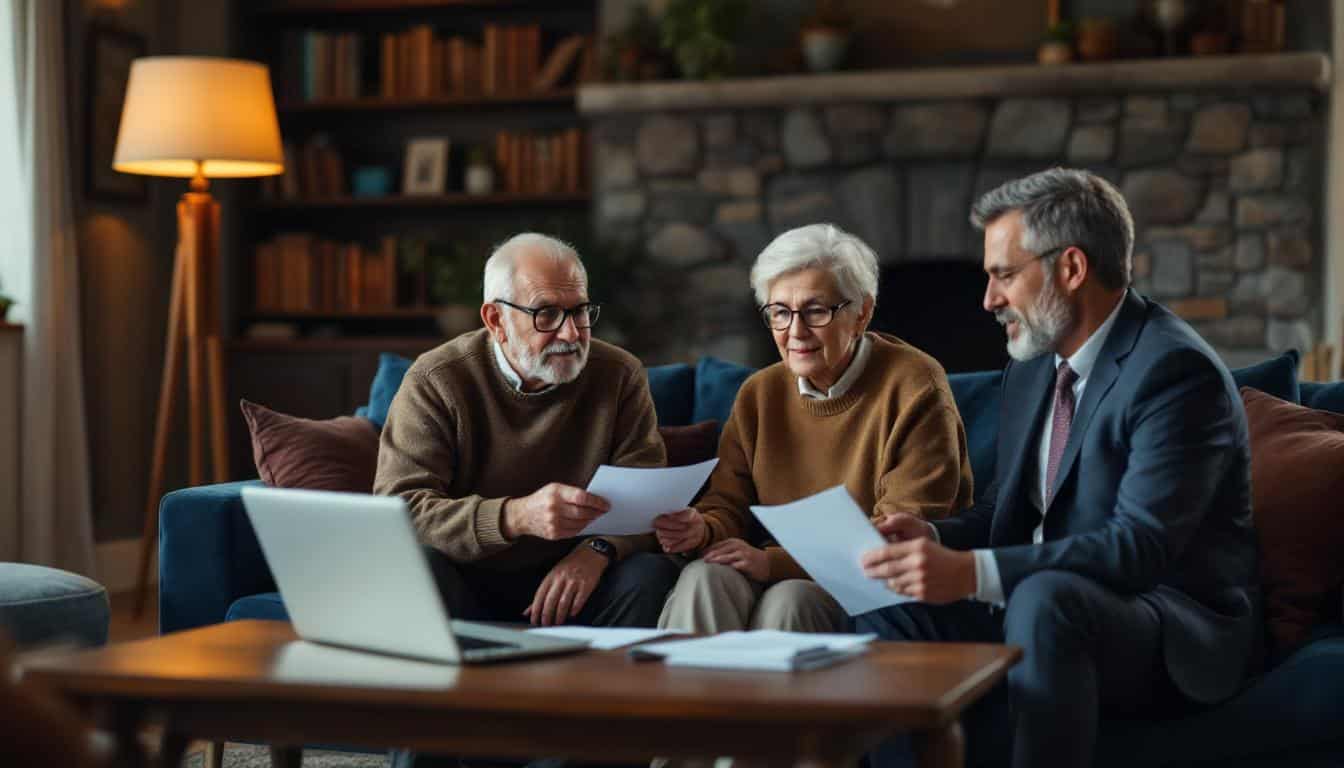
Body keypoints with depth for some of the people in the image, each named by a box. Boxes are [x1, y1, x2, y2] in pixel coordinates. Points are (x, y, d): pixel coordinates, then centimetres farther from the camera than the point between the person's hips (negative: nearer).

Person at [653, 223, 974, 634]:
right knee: (703, 579, -25)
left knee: (788, 600, -32)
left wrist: (774, 561, -19)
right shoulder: (759, 394, 9)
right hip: (772, 577, 5)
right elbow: (728, 504, 10)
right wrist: (702, 530, -16)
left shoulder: (913, 389, -10)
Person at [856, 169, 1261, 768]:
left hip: (1175, 629, -8)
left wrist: (972, 572, -35)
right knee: (887, 613, -12)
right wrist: (935, 538, -6)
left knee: (1042, 599, -36)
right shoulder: (1032, 366, 10)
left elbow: (1141, 545, -27)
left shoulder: (1175, 370, -18)